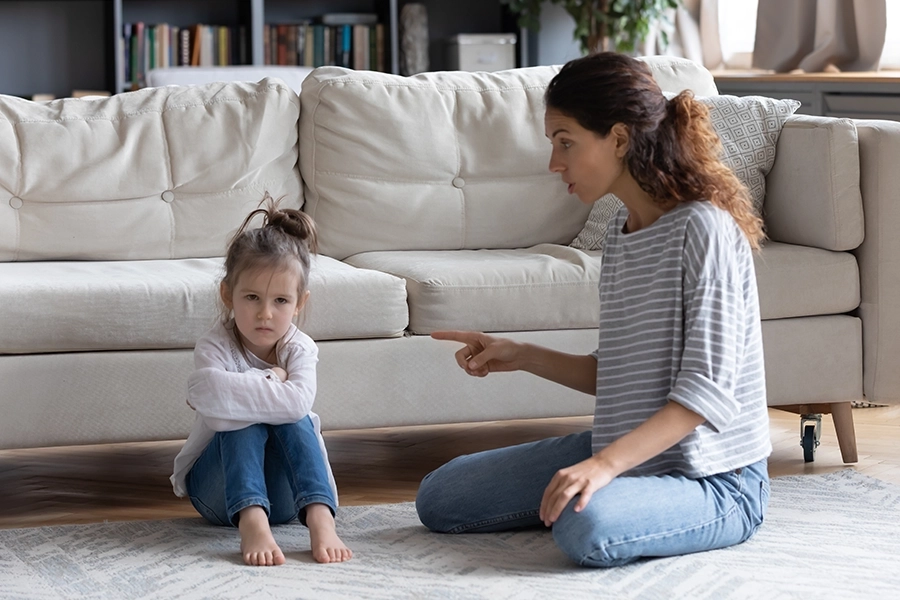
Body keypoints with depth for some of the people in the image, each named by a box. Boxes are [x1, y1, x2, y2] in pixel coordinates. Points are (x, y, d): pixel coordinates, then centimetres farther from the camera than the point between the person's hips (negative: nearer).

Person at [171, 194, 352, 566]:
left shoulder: (299, 349, -9)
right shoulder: (215, 347, -15)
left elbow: (298, 402, -33)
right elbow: (211, 397, -40)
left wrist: (229, 390, -27)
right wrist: (270, 382, -27)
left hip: (283, 493, 2)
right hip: (218, 491, -1)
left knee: (294, 416, -26)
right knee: (246, 418, -29)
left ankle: (320, 519, -44)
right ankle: (251, 523, -51)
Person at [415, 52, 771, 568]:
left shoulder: (703, 228, -19)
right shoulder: (622, 229, 9)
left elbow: (707, 390, -24)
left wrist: (606, 463, -32)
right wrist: (522, 357, 6)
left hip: (714, 479, -9)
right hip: (626, 452, 9)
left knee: (588, 528, -39)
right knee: (439, 497, 6)